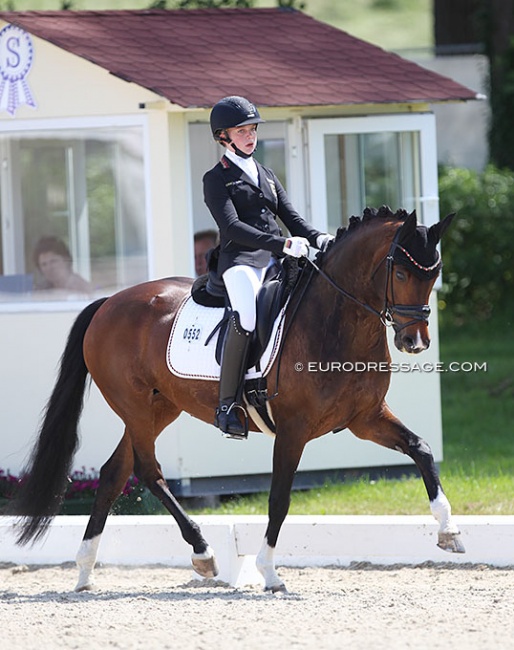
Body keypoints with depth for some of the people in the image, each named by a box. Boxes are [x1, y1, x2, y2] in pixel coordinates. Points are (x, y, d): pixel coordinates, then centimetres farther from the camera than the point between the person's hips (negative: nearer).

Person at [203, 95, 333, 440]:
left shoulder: (266, 175, 26)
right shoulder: (217, 179, 4)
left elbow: (291, 217, 19)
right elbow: (232, 226, -10)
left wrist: (318, 239, -3)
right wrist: (280, 243, -23)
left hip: (276, 260, 7)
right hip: (241, 260, -7)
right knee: (247, 315, -34)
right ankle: (228, 404, -28)